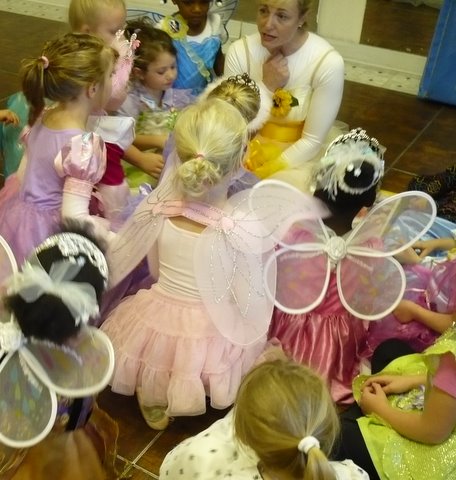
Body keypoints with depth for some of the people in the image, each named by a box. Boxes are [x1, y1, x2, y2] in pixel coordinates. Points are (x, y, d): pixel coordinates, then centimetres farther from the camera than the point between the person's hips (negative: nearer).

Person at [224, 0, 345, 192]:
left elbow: (312, 141, -14)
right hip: (248, 152, 2)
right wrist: (267, 86, -21)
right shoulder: (239, 51, -12)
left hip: (297, 158, -2)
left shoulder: (328, 62, -19)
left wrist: (260, 175, -17)